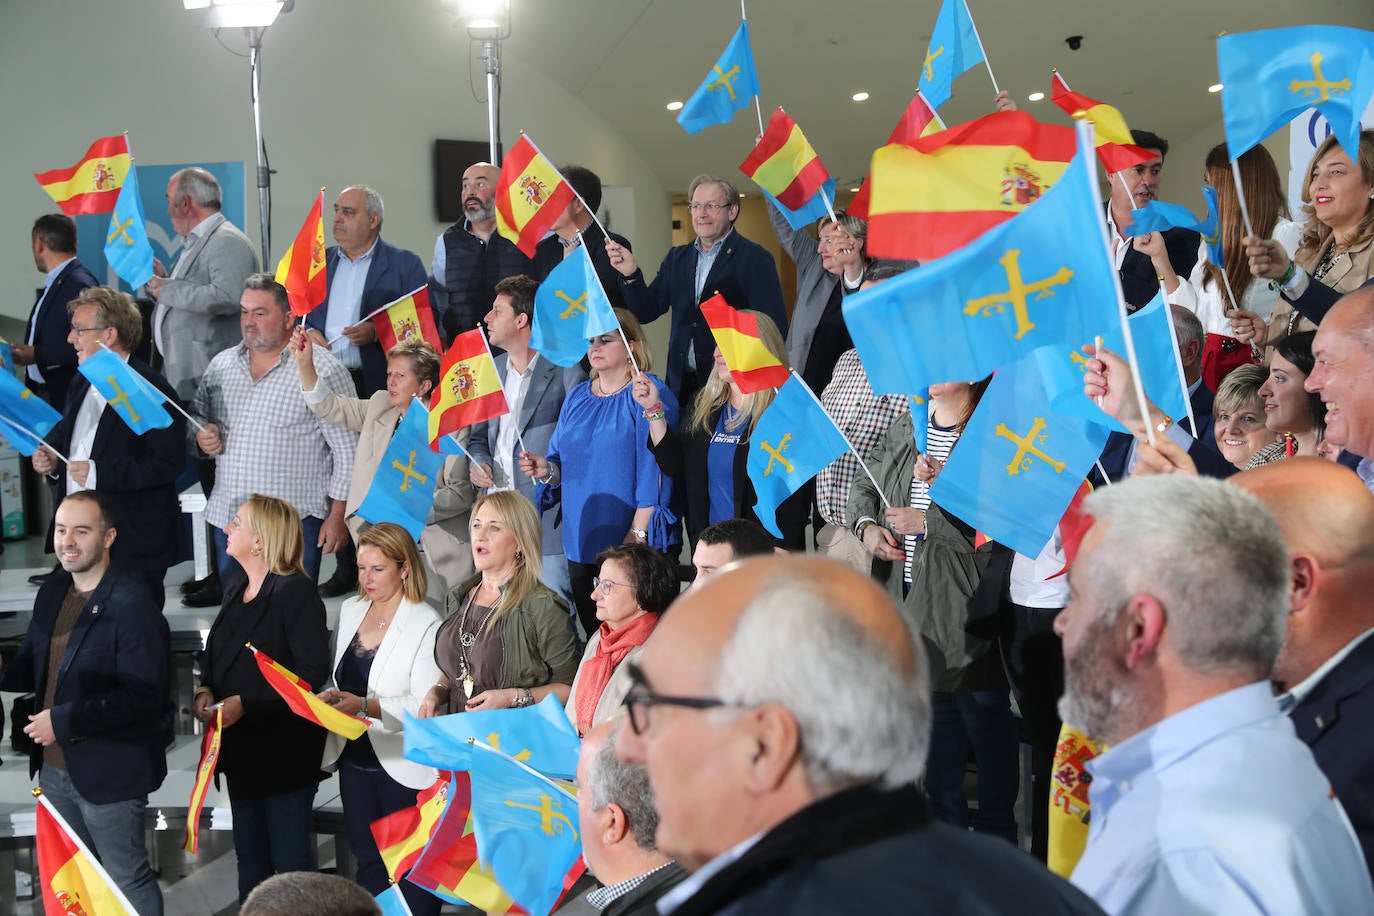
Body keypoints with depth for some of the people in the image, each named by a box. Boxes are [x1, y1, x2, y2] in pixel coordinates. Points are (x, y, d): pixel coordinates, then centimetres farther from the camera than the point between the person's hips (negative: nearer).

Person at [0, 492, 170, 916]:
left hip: (108, 771, -8)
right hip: (55, 768, 8)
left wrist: (64, 721, -25)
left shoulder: (131, 605, -21)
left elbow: (141, 694, -25)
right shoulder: (52, 593, 5)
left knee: (128, 880, 6)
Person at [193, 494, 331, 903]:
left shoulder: (295, 593, -16)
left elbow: (312, 671, -22)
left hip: (283, 750, -8)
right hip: (241, 747, 9)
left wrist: (246, 704, -23)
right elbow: (217, 653, 21)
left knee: (289, 861, -1)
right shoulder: (235, 586, 10)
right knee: (249, 857, 18)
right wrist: (205, 691, -1)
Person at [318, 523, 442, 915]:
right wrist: (330, 697, -6)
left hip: (404, 765, -7)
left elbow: (426, 706, -20)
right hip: (355, 758, 7)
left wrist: (365, 706, -29)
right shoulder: (350, 611, 7)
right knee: (367, 861, 16)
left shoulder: (425, 624, -14)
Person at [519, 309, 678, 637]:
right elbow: (562, 467, 18)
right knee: (592, 633, 8)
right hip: (580, 543, 6)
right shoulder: (577, 397, 15)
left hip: (631, 543, -6)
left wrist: (638, 533, -19)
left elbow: (654, 469, -14)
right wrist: (547, 471, -5)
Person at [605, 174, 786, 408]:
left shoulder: (756, 259, -4)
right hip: (681, 386, 5)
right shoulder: (677, 258, 15)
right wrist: (631, 274, -7)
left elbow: (775, 327, -10)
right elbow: (645, 313, 10)